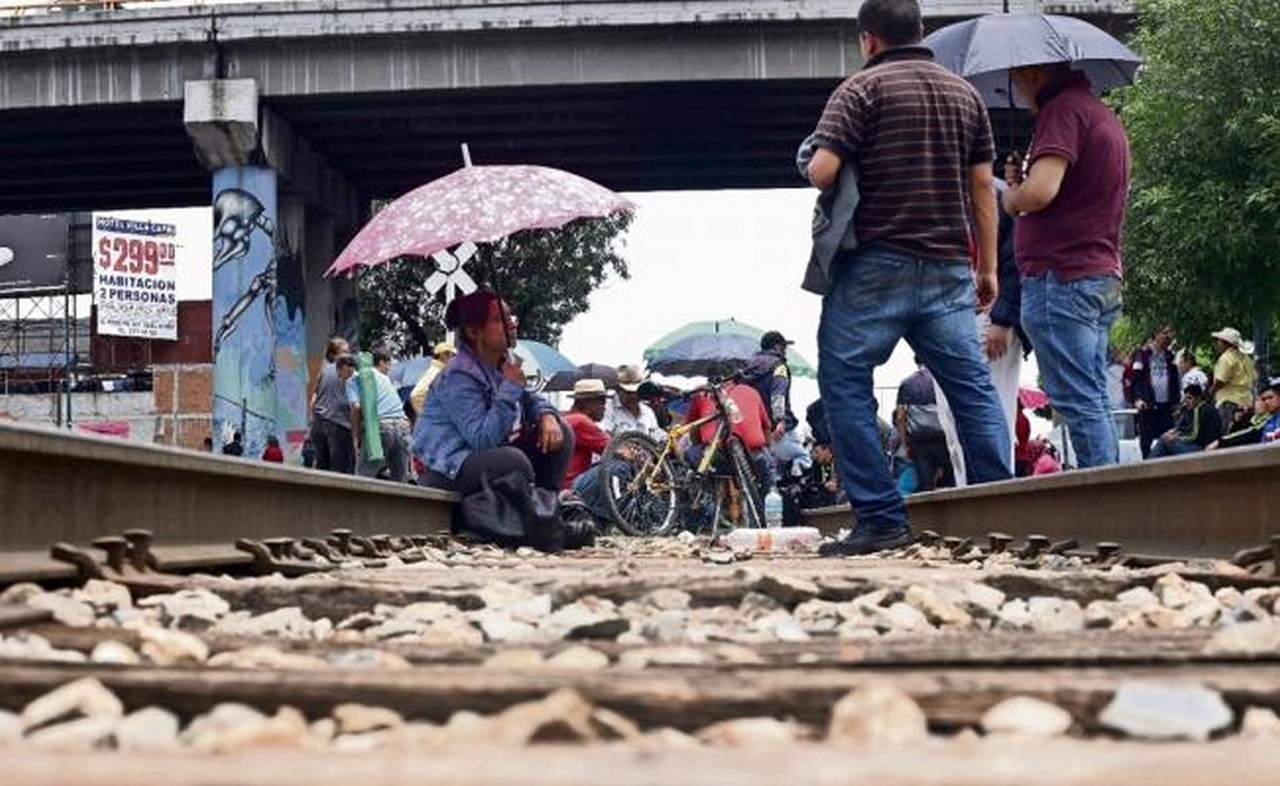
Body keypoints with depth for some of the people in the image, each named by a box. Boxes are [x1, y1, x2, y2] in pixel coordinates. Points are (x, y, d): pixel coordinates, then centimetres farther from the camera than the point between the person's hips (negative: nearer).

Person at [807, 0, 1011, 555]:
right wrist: (987, 266, 17)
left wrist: (812, 168, 9)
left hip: (877, 264, -5)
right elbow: (982, 185, 13)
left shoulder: (862, 89, -3)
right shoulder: (964, 94, 14)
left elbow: (822, 171, -14)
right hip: (949, 269, 5)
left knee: (845, 384, 1)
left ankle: (881, 520, -4)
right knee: (973, 386, 8)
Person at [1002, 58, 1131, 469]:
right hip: (1102, 276, 10)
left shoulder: (1063, 110, -10)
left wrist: (1010, 197, -1)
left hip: (1060, 276, -10)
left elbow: (1040, 191, -23)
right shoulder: (1103, 114, 22)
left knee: (1079, 402, -9)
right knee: (1093, 401, 11)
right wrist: (1023, 182, 12)